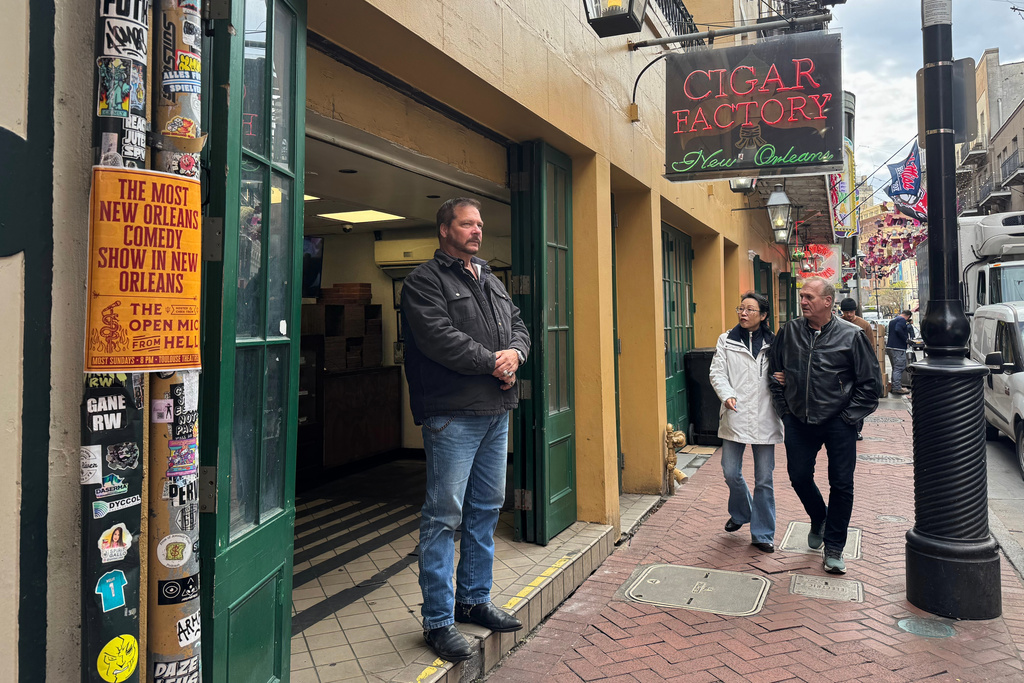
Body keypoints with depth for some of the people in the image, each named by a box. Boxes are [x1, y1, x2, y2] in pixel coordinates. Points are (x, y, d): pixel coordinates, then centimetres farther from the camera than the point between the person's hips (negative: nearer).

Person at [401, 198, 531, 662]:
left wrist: (514, 354, -5)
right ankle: (438, 620, 8)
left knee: (486, 509, 15)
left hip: (496, 411, 8)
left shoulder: (492, 282, 20)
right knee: (444, 516, -4)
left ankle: (474, 599, 30)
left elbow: (518, 326, 18)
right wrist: (492, 362, -13)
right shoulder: (425, 281, -5)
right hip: (453, 414, -8)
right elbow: (439, 337, -18)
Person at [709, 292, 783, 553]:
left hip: (764, 418, 0)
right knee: (731, 473, 5)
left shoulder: (773, 343, 5)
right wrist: (727, 395, -19)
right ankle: (740, 513, 36)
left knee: (764, 479, 5)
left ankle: (762, 534, 18)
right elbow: (717, 372, -1)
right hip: (735, 416, 1)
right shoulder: (726, 341, 5)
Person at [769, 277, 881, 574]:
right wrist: (785, 409, 7)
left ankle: (833, 549, 18)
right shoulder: (789, 332, 1)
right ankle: (819, 519, 40)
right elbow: (774, 373, 13)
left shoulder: (851, 335, -8)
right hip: (798, 421, 3)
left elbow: (871, 383, -3)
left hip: (838, 423, -3)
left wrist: (848, 416, -6)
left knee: (841, 485, 2)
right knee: (799, 477, 9)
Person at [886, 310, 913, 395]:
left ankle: (894, 387, 19)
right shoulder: (902, 320, -10)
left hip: (890, 347, 10)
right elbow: (898, 330, -27)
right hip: (898, 348, -10)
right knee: (899, 368, -7)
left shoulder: (893, 320, 20)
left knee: (895, 368, 16)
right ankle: (897, 388, -9)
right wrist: (906, 339, -18)